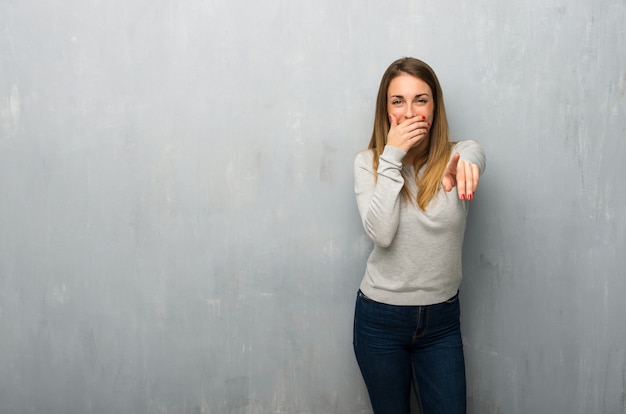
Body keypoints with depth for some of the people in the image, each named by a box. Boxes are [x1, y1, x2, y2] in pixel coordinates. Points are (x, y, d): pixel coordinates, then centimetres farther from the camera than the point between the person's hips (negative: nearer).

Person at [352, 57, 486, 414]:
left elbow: (474, 153, -32)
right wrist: (392, 157, -21)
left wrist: (465, 163, -56)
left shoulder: (460, 154, -5)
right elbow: (381, 233, -20)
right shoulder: (368, 162, -5)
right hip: (380, 318, 0)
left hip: (442, 319, 1)